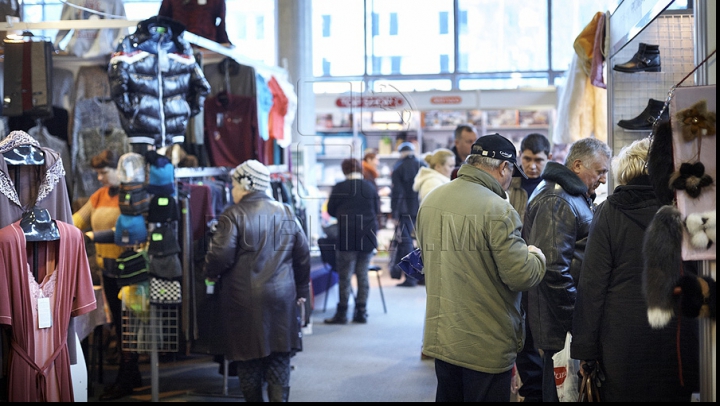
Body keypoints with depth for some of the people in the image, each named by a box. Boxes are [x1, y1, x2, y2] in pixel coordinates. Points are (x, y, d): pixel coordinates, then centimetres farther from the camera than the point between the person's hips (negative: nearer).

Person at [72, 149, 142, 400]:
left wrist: (94, 236, -26)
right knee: (118, 322, 14)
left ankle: (125, 381, 8)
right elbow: (78, 219, 7)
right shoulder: (99, 196, 11)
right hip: (108, 267, 8)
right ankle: (132, 374, 25)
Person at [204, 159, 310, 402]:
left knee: (249, 362, 9)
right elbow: (302, 256, 11)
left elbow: (220, 256, -16)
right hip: (282, 299, 4)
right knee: (279, 360, 7)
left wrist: (211, 274, 5)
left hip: (245, 302, -4)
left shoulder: (233, 216, -9)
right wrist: (302, 291, 22)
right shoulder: (286, 213, 8)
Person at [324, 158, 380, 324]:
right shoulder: (371, 188, 4)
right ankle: (361, 312, 12)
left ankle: (342, 314, 2)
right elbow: (377, 210, 12)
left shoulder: (339, 188, -6)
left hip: (347, 237, -4)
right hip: (368, 237, 4)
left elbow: (331, 210, 4)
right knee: (363, 275, 10)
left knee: (345, 276, 0)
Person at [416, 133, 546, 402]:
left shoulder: (430, 200, 3)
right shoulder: (497, 210, -20)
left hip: (441, 337, 7)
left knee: (448, 394, 19)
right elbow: (520, 276, -20)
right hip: (486, 347, -7)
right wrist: (537, 258, 0)